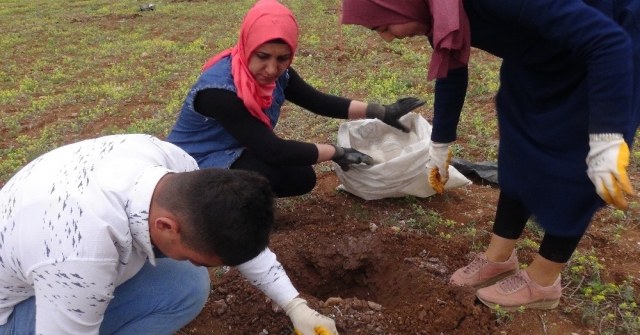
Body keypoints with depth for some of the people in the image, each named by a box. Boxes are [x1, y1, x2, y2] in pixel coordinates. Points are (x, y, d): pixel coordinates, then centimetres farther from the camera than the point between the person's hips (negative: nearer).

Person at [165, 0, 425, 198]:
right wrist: (336, 153, -23)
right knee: (265, 172, -31)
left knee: (302, 177, -4)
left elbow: (319, 102, 1)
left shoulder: (276, 73, -11)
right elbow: (273, 150, -33)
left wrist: (380, 112, -3)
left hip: (234, 155, 8)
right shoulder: (219, 90, -33)